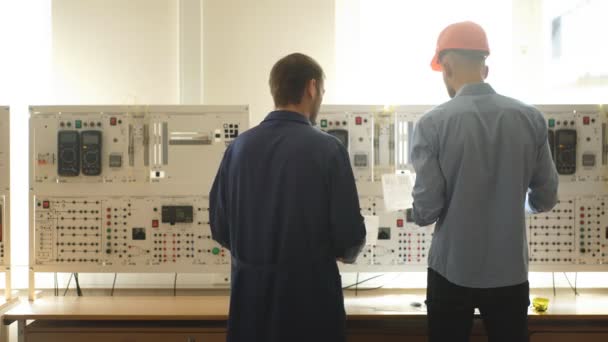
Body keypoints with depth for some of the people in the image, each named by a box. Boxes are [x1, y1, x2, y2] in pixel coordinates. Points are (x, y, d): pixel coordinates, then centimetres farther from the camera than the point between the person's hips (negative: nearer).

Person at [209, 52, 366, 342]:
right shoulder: (327, 148, -12)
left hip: (250, 286, 4)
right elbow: (350, 233, -12)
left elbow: (219, 227, 2)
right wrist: (345, 253, 11)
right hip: (309, 287, -3)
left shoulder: (239, 146, -1)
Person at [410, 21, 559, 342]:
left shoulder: (433, 123, -13)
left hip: (452, 272, -2)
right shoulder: (531, 118, -4)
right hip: (510, 271, 2)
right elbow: (545, 199, 3)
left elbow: (426, 211, -14)